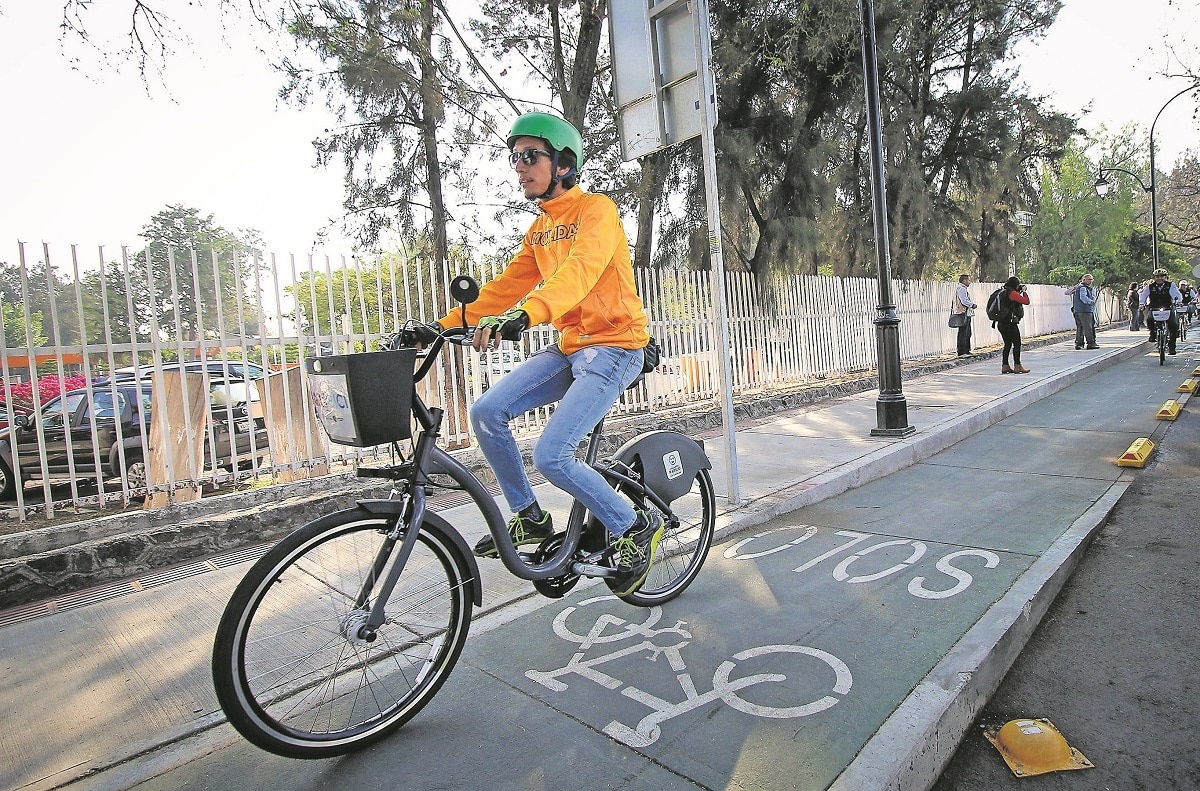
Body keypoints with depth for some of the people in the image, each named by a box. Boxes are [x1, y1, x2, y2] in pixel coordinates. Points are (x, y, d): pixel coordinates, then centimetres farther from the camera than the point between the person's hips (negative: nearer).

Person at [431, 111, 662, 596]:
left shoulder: (596, 210, -10)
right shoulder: (540, 228, 16)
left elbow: (579, 270, -30)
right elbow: (506, 286, 12)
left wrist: (525, 316, -47)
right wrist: (444, 326, 3)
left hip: (613, 347, -8)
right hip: (568, 348, 8)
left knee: (551, 456, -19)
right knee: (486, 412, -7)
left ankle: (634, 528, 4)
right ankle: (529, 518, 10)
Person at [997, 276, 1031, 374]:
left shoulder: (1003, 293, 15)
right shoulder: (1012, 293, -12)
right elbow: (1026, 301, -12)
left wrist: (1019, 293, 16)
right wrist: (1024, 291, 2)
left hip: (1002, 323, 9)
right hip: (1010, 323, -9)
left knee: (1007, 344, 12)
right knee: (1017, 343, -2)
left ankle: (1005, 366, 11)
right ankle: (1017, 366, -1)